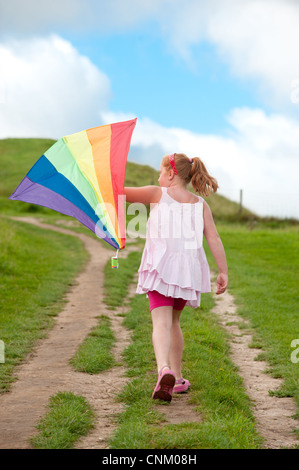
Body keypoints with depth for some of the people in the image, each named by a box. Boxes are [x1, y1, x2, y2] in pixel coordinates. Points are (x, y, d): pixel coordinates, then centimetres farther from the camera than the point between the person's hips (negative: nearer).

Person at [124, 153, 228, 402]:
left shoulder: (157, 194, 1)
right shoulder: (200, 204, 9)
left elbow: (122, 193, 0)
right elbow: (214, 238, 1)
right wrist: (223, 272, 1)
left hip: (161, 267, -4)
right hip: (188, 269, 4)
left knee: (162, 322, -12)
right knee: (174, 321, 21)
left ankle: (164, 369, -38)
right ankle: (177, 377, 25)